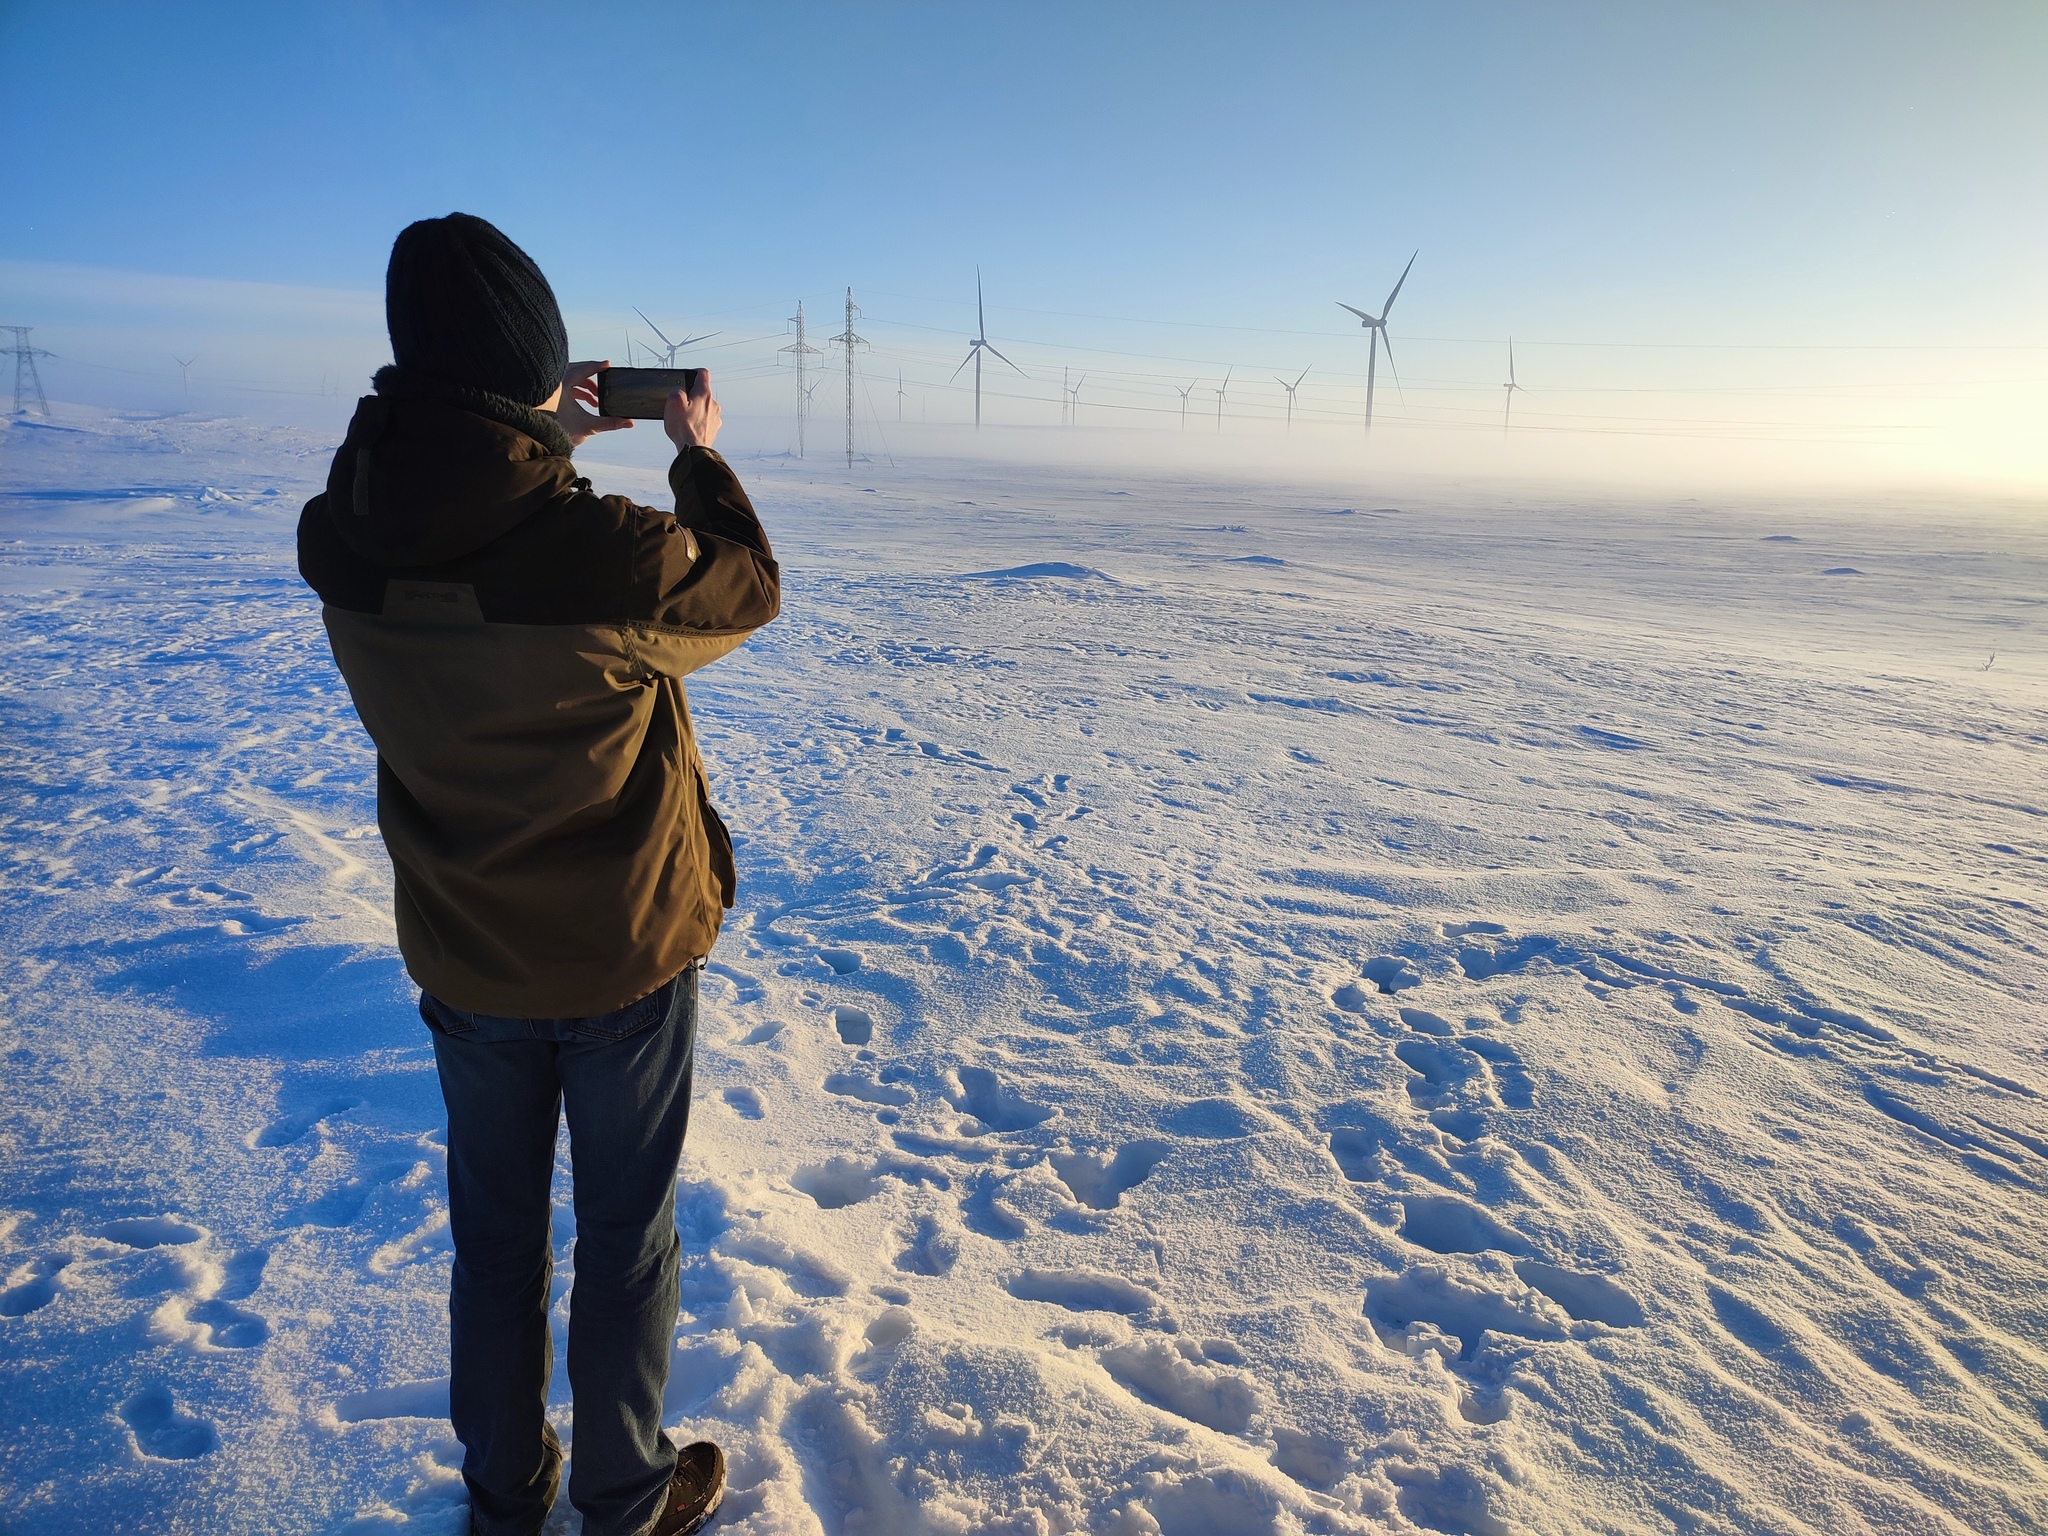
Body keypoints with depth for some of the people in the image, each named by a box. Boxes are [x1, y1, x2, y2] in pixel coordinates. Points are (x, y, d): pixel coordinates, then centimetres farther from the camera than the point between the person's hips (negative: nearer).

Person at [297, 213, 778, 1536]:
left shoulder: (341, 546, -13)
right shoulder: (617, 559, -28)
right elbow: (747, 591, -6)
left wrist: (546, 448, 13)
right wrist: (701, 457, 8)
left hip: (463, 956, 4)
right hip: (625, 957, -4)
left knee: (496, 1231, 23)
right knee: (627, 1235, 16)